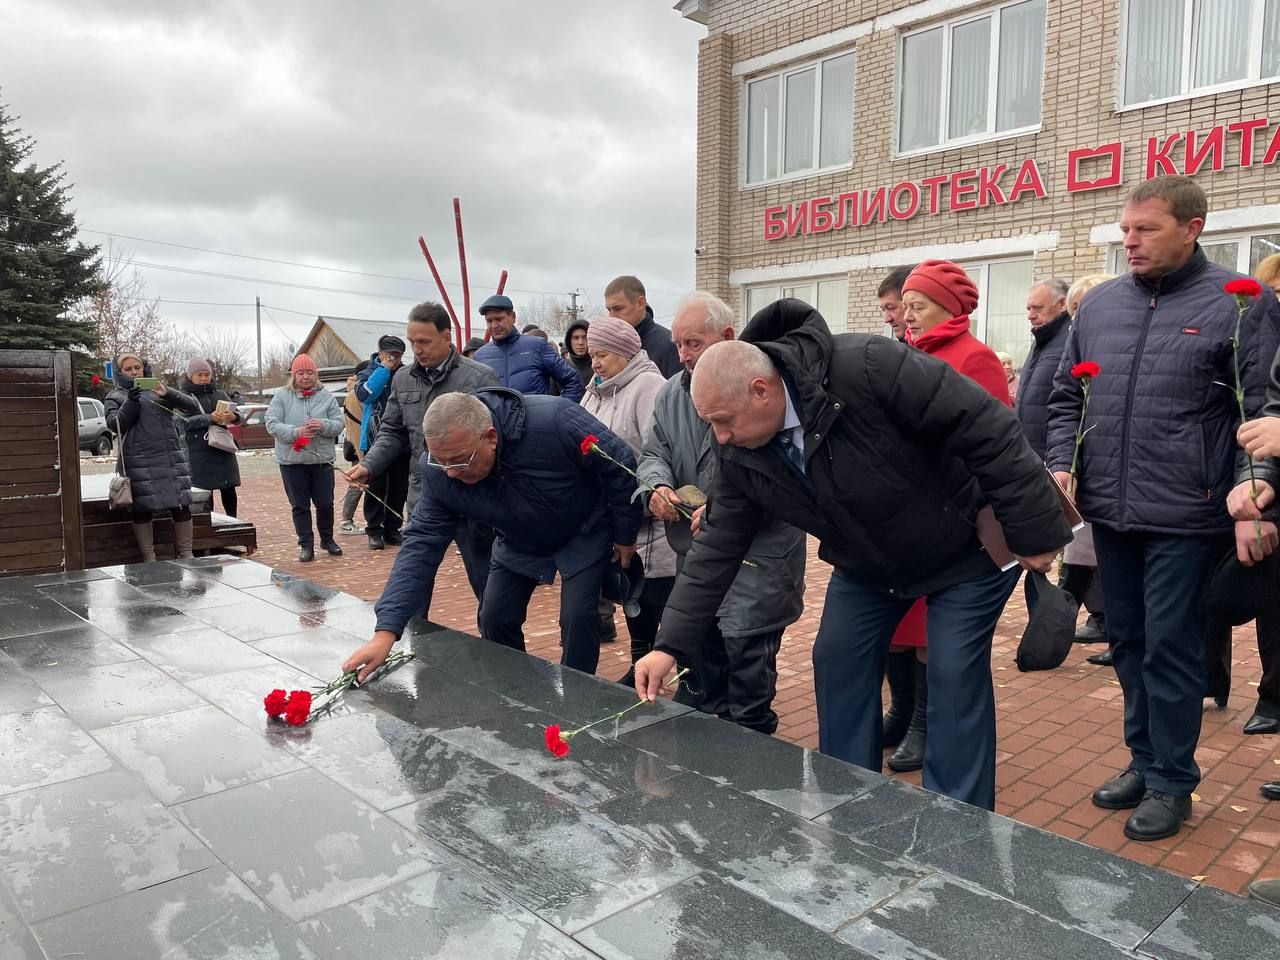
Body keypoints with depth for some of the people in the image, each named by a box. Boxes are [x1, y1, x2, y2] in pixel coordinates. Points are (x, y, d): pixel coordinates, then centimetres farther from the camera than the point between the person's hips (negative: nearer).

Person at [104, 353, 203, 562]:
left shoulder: (158, 389, 18)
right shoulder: (115, 397, 13)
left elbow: (193, 409, 8)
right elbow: (114, 425, -3)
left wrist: (168, 394, -8)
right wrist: (131, 403, -16)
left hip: (172, 459, 2)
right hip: (139, 464, -2)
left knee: (182, 506, -2)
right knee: (143, 510, -1)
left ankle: (186, 556, 6)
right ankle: (149, 560, 6)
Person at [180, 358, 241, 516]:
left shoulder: (219, 393, 15)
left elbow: (236, 412, 4)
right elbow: (186, 421, -14)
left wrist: (233, 416, -21)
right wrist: (210, 418, -29)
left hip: (223, 448, 3)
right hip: (199, 453, -3)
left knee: (229, 489, 4)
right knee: (204, 493, -2)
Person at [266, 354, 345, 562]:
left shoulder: (326, 396, 5)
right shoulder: (281, 396, 1)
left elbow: (338, 424, 2)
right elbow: (272, 425, -6)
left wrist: (323, 426, -19)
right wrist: (296, 432, -20)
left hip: (322, 460, 1)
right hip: (292, 460, -1)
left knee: (325, 504, 7)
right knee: (300, 506, 6)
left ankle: (327, 539, 26)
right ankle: (306, 544, 14)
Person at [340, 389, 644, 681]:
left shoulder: (554, 422, -39)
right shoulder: (439, 470, -26)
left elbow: (620, 464, -25)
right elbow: (422, 544, -22)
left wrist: (625, 535, -12)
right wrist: (386, 631, -30)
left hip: (583, 535, -4)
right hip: (518, 544, 4)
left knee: (577, 616, -15)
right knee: (494, 619, 2)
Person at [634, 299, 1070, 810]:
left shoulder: (868, 367, -35)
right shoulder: (740, 455, -14)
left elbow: (987, 427, -30)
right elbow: (717, 547, -9)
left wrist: (1034, 533, -24)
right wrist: (669, 645, -13)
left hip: (967, 549, -6)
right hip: (866, 566, 6)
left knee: (955, 678, -5)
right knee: (837, 665, 5)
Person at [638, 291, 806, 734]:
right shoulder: (672, 392, 9)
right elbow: (654, 453, 12)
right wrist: (657, 485, -11)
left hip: (756, 553, -7)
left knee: (747, 659, -2)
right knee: (701, 659, 19)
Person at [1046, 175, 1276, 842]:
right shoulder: (1099, 305, 9)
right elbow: (1066, 398, 15)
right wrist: (1062, 468, 2)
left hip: (1185, 517, -5)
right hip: (1109, 512, 5)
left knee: (1170, 650, 2)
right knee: (1128, 645, 15)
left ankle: (1171, 782, 19)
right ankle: (1144, 758, 31)